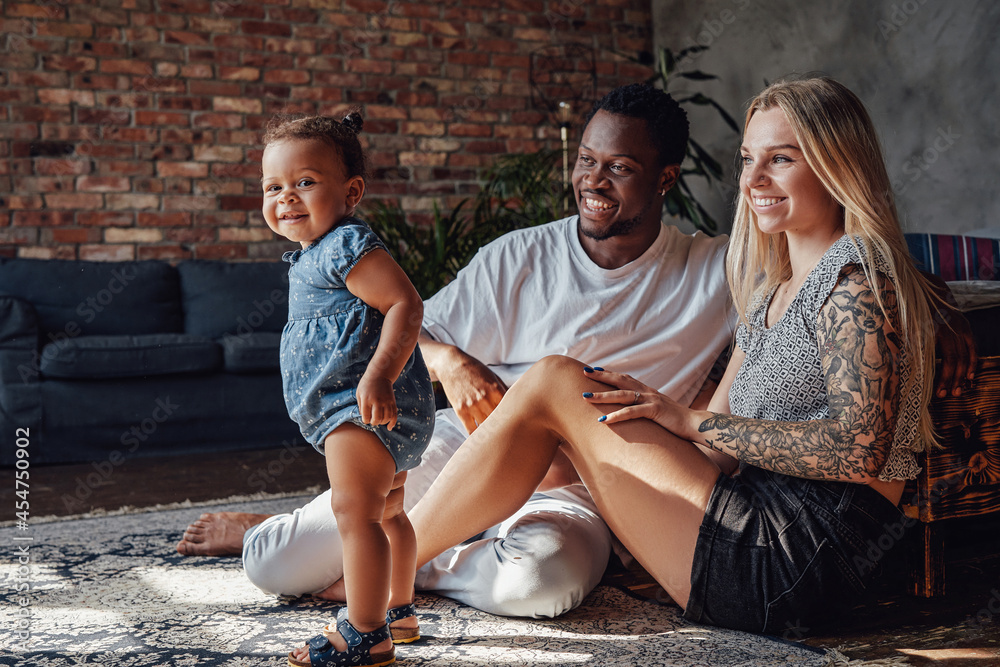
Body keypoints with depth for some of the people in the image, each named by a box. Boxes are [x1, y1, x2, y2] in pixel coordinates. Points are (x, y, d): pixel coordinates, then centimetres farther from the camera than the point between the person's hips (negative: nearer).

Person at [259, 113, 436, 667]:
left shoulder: (347, 244, -15)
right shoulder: (313, 258, 18)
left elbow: (406, 304, -25)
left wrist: (378, 375, -35)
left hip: (365, 408, -12)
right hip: (353, 413, 12)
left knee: (356, 512, -13)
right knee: (385, 514, 22)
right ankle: (398, 611, 37)